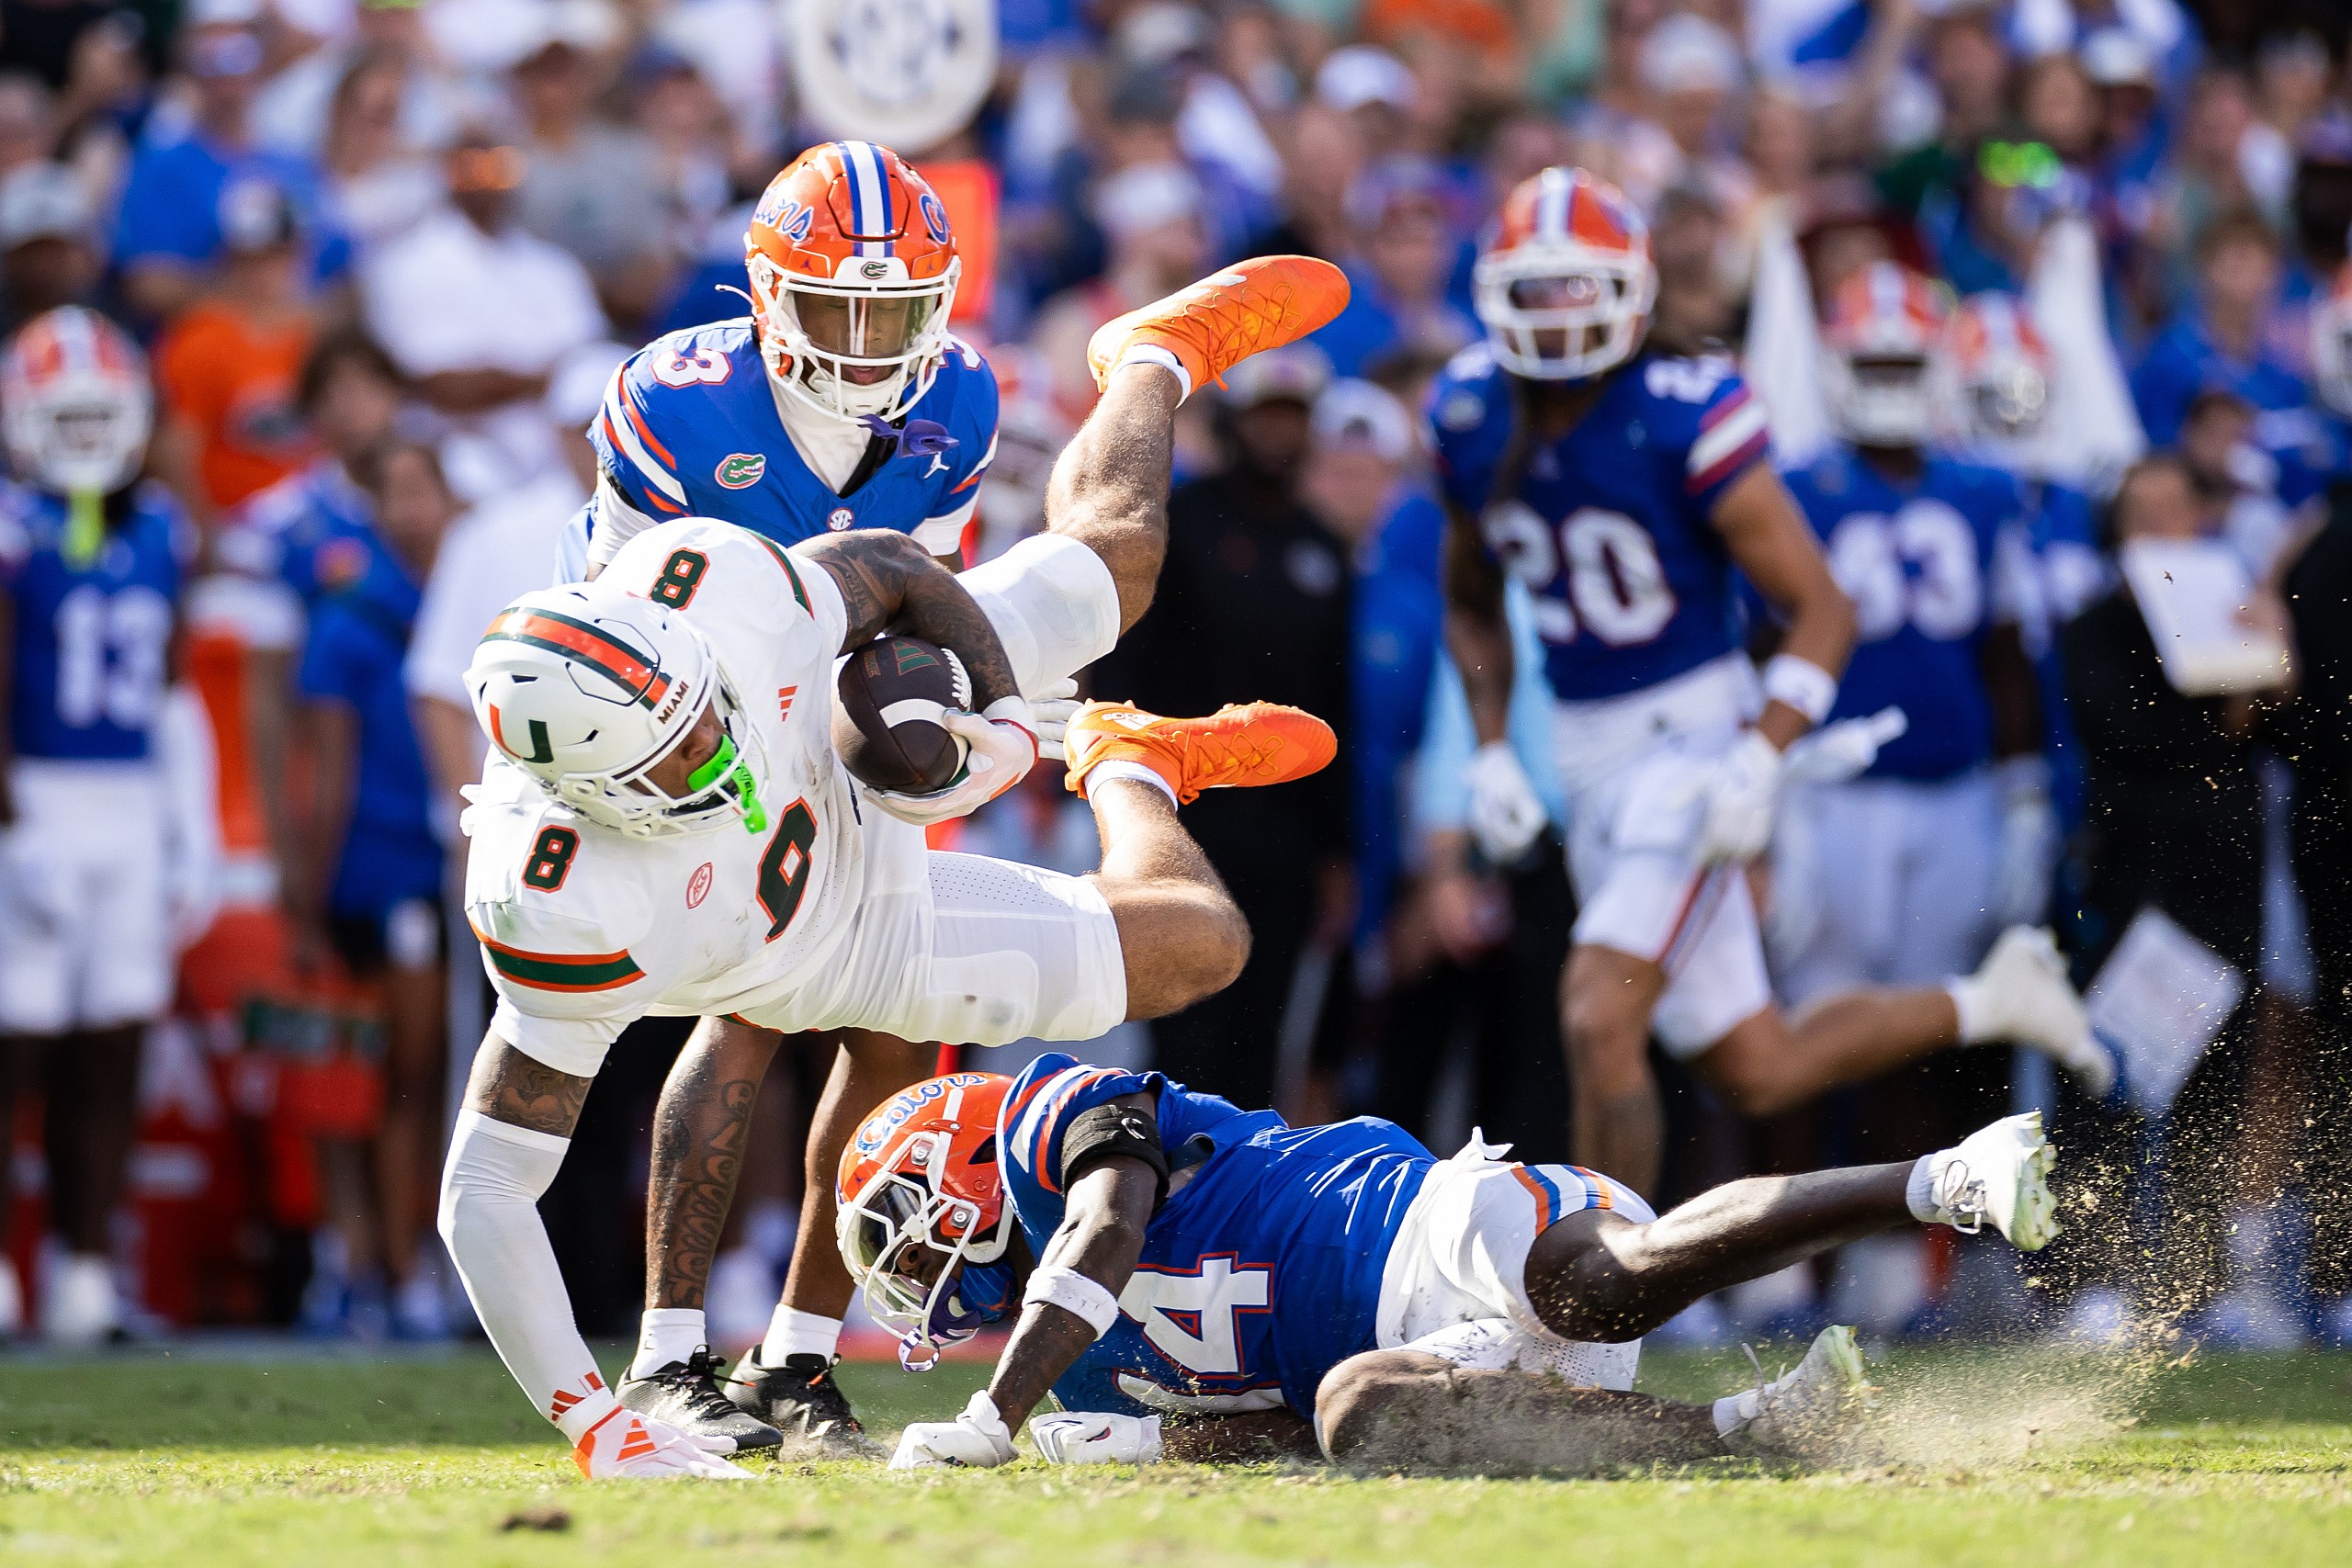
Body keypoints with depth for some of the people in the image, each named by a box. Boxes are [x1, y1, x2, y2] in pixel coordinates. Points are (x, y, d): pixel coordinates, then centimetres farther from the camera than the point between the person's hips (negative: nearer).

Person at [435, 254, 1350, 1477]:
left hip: (857, 778, 2)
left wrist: (1001, 722, -31)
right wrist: (594, 1430, -46)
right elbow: (486, 1195, -41)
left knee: (1113, 552, 22)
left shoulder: (703, 581, -40)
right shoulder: (563, 910, -48)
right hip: (846, 943, -2)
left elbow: (903, 580, -17)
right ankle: (1133, 775, 44)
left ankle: (1159, 359, 57)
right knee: (1194, 944, 8)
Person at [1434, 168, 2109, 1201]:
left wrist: (1759, 762, -25)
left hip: (1693, 736, -6)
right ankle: (1990, 1007, 31)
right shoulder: (1470, 418, 1)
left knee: (1597, 1019, -20)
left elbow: (1821, 611, -13)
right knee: (1756, 1073, 9)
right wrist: (1491, 754, 7)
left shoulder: (1684, 419, -17)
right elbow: (1471, 602, 19)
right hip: (1586, 756, 6)